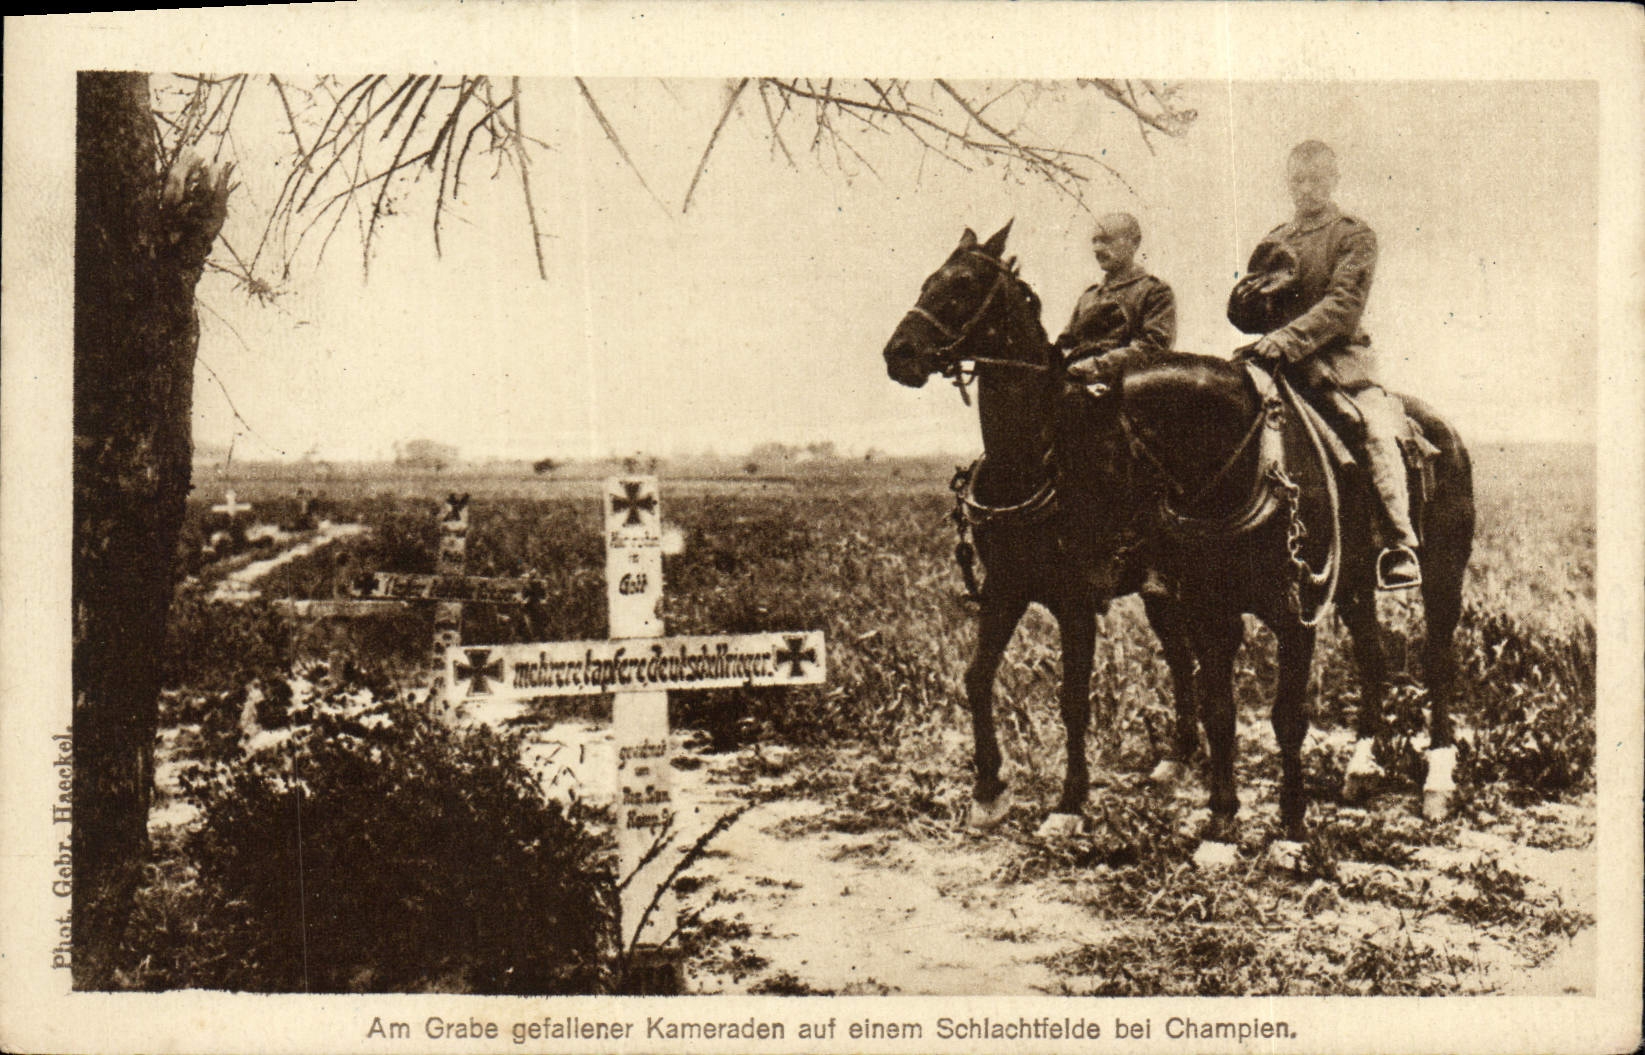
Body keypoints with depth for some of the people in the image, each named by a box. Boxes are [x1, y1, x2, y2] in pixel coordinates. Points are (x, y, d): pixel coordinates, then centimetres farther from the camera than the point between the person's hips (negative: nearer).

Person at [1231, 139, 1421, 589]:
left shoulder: (1354, 236, 4)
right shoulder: (1274, 243, 20)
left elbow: (1344, 304, -12)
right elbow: (1240, 314, 17)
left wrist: (1290, 338, -26)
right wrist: (1262, 287, -5)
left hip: (1336, 359, -5)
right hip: (1277, 364, 5)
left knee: (1375, 430, -26)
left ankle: (1400, 542, -25)